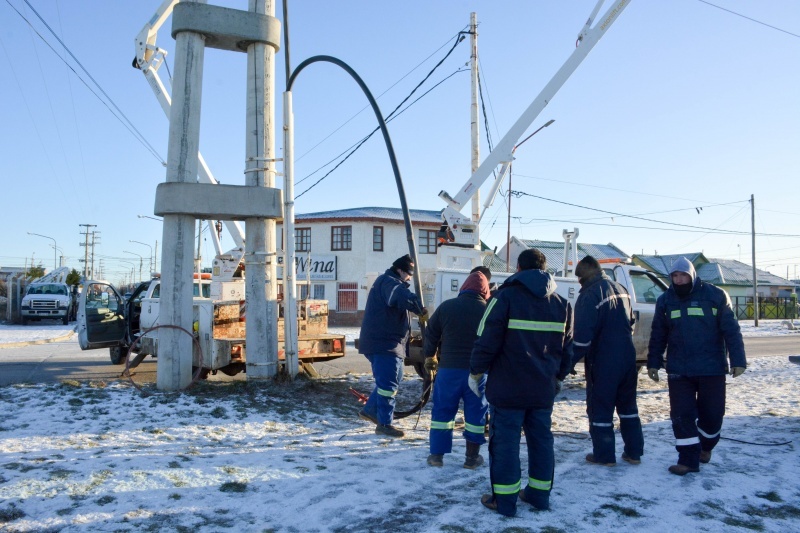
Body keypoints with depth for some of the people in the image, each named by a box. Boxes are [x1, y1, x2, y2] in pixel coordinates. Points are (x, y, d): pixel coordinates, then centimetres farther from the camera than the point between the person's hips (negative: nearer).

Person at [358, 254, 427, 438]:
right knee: (388, 382, -6)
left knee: (393, 379, 21)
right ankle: (384, 424, 0)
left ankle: (370, 410, 29)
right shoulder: (389, 282, -14)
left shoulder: (388, 283, 22)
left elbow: (399, 304, 22)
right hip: (383, 342, -11)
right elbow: (407, 298, -34)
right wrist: (421, 311, -21)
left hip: (386, 341, 11)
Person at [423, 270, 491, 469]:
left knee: (442, 411, 11)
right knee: (475, 413, 10)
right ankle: (472, 457, 16)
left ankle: (437, 454, 14)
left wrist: (429, 357, 22)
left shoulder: (446, 307, 0)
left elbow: (430, 335, 6)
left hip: (449, 368, 0)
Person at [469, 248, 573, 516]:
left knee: (504, 442, 3)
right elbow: (566, 349, 13)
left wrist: (476, 372, -1)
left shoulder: (505, 297, -10)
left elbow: (487, 342, -13)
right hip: (543, 389, 5)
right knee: (541, 439, 16)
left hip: (507, 388, -5)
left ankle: (504, 499, 9)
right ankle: (539, 494, 26)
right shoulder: (561, 304, 8)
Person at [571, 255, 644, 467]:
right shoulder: (620, 289, 9)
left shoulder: (589, 295, -17)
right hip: (628, 358, 8)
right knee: (627, 406, 17)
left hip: (603, 362, -8)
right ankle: (634, 452, 24)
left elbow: (582, 336, -23)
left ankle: (604, 455, 11)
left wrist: (568, 362, -18)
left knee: (599, 408, 4)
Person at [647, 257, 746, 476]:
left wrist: (738, 360, -7)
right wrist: (653, 363, 10)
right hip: (678, 371, 2)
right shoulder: (665, 301, 4)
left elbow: (731, 330, -4)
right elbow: (658, 335, 10)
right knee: (682, 414, -1)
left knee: (712, 413, 9)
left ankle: (706, 446, 37)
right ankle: (688, 459, 10)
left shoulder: (716, 296, -5)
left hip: (712, 368, -2)